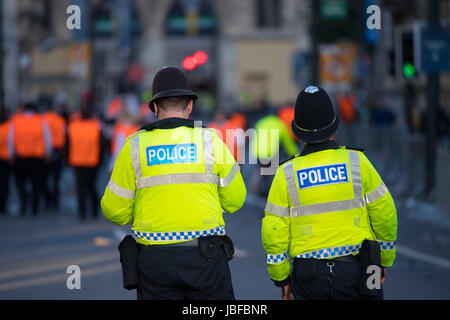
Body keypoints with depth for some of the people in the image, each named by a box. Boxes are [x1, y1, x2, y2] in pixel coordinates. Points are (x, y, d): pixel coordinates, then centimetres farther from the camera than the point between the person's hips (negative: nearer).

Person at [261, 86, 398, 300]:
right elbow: (385, 215, 2)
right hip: (354, 271, -1)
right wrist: (384, 261, 16)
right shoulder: (356, 162, -3)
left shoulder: (286, 173, -2)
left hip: (309, 281, 1)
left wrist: (281, 278, 11)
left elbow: (273, 232, -1)